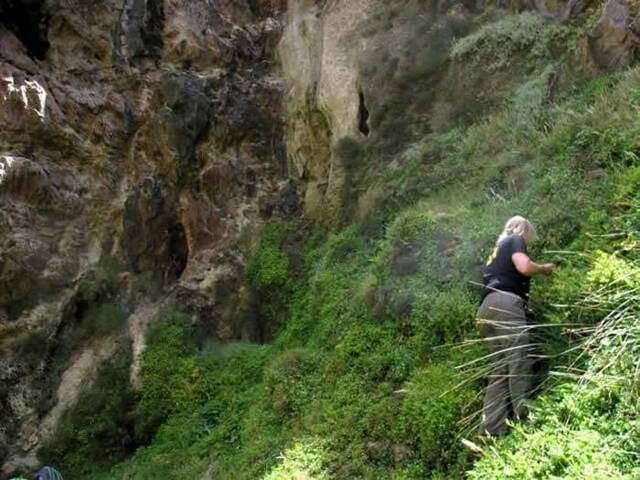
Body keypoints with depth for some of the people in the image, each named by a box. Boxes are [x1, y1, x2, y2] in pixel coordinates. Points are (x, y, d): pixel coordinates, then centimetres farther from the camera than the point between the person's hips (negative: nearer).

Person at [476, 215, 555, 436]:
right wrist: (544, 268, 10)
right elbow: (524, 267, -9)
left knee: (499, 369, 2)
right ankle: (523, 419, -23)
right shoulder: (515, 239, 10)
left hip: (487, 308, 8)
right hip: (505, 303, -8)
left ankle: (492, 429, -7)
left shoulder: (498, 248, 35)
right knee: (519, 362, -14)